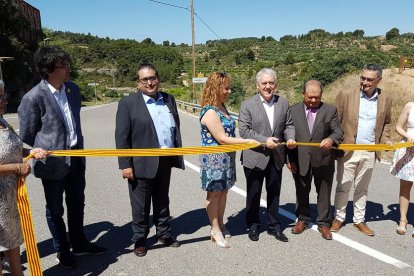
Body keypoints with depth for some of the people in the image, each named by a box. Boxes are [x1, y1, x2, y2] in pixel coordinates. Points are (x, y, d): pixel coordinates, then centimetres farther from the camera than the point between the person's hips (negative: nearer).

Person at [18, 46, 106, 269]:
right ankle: (62, 250, 33)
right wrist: (49, 149, 2)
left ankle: (79, 244, 38)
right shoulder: (33, 97, -18)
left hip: (76, 157, 6)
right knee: (55, 209, 13)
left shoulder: (73, 89, 1)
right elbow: (27, 135, -7)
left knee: (77, 204, 19)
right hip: (53, 162, -5)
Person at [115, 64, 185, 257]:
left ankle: (164, 233, 37)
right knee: (141, 205, 10)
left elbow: (176, 129, 12)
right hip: (142, 163, -4)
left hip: (165, 161, 5)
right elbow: (121, 136, -10)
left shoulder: (169, 100, 7)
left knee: (162, 200, 20)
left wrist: (178, 155, 10)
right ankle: (140, 240, 28)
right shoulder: (128, 103, -8)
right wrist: (125, 164, -14)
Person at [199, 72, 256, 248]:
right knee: (214, 193, 5)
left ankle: (220, 225, 30)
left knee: (223, 191, 15)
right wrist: (249, 141, -17)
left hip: (226, 158, 8)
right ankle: (215, 231, 18)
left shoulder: (222, 107, 7)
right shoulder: (210, 112, -21)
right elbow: (222, 139, -21)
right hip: (213, 159, -8)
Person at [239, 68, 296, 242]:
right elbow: (244, 130, -13)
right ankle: (253, 226, 29)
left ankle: (274, 226, 32)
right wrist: (264, 141, -21)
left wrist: (290, 138, -12)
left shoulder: (283, 103, 4)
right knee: (254, 193, 11)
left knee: (274, 193, 16)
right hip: (254, 157, -3)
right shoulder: (247, 104, -8)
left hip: (276, 157, 4)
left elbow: (288, 125, 9)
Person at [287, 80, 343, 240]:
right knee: (302, 192, 15)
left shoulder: (330, 110, -1)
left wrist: (331, 139, -27)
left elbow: (338, 131, -3)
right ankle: (303, 219, 33)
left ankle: (323, 223, 27)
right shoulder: (293, 110, 1)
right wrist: (290, 159, -2)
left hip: (323, 160, 0)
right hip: (300, 160, 1)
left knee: (324, 193, 11)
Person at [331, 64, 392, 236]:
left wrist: (386, 138, 4)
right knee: (343, 186, 7)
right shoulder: (345, 95, -5)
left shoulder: (385, 100, 5)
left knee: (362, 188, 14)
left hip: (370, 152, 3)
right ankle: (339, 218, 23)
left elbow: (386, 123, 19)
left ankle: (359, 220, 27)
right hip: (348, 150, -2)